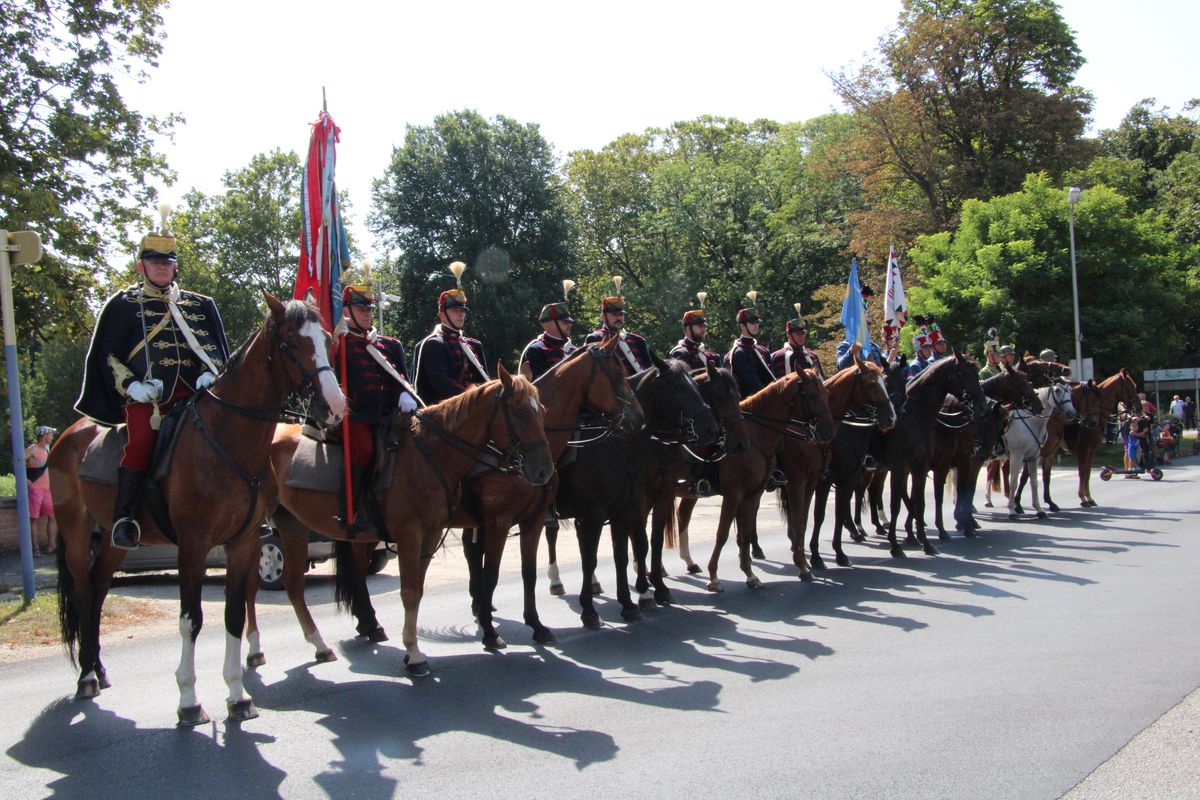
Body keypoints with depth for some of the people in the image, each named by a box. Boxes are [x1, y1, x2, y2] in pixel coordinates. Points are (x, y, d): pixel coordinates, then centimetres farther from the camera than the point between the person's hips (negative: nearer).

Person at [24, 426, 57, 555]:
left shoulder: (47, 449, 17)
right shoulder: (33, 449, -7)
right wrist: (25, 479, -18)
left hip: (47, 489, 8)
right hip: (35, 489, -8)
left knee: (53, 517, 6)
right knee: (34, 519, -4)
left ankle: (51, 546, 10)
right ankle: (36, 548, -2)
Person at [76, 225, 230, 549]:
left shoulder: (199, 304, 20)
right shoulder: (123, 304, 12)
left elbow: (215, 349, 20)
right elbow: (107, 354, 7)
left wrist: (209, 375, -1)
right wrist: (130, 385, -10)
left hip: (190, 392, 3)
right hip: (146, 395, -3)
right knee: (141, 442, -29)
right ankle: (123, 517, -21)